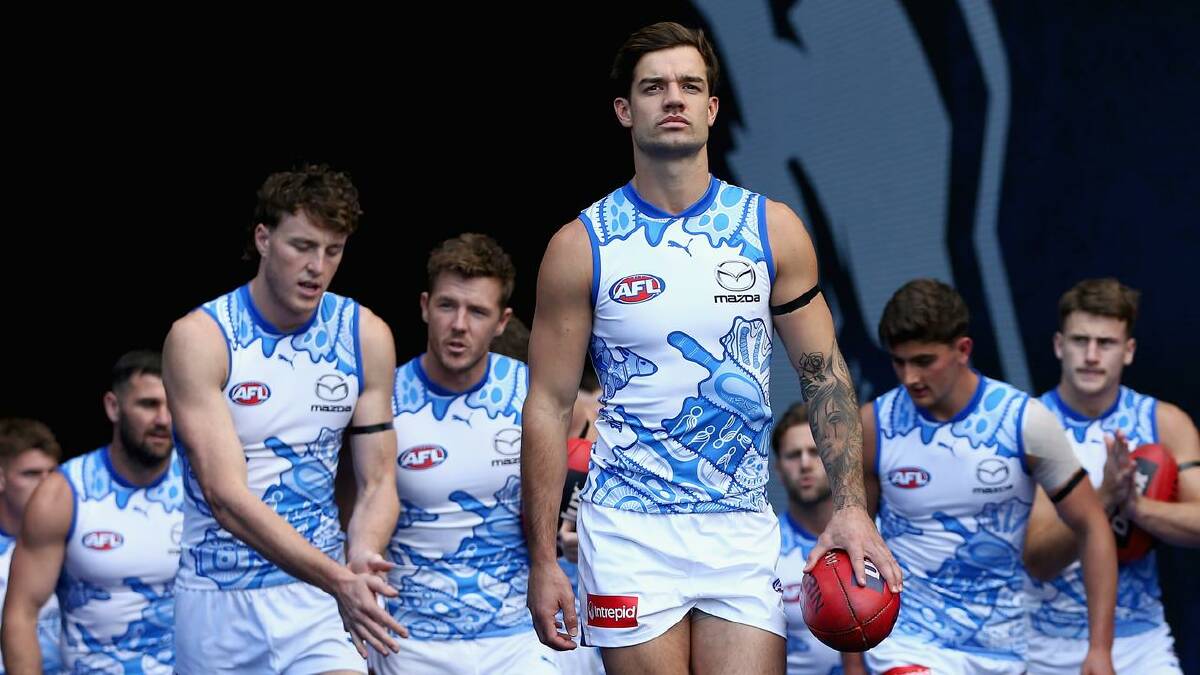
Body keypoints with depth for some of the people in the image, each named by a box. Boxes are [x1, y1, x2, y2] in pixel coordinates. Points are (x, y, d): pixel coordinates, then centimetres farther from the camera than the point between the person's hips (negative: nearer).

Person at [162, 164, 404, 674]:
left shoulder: (367, 336, 1)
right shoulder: (199, 338, -12)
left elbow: (377, 483, 4)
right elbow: (226, 496, -20)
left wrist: (360, 560, -19)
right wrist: (337, 579, -29)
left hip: (321, 594, 2)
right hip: (220, 599, -2)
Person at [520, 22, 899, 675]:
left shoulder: (772, 229, 4)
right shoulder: (581, 246, -2)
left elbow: (825, 374, 8)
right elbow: (547, 406, 0)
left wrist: (851, 506, -4)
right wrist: (542, 560, -4)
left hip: (742, 529, 2)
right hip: (630, 530, -2)